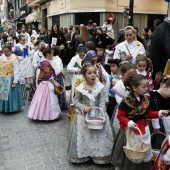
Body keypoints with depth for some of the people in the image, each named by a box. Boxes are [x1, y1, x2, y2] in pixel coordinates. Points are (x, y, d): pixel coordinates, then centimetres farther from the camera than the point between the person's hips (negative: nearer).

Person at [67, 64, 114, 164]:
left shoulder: (100, 87, -11)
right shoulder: (80, 88, -13)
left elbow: (102, 102, -8)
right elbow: (76, 101, -3)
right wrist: (84, 108, -18)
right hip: (83, 115, -1)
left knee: (100, 136, 8)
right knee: (83, 136, 10)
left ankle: (99, 155, 26)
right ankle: (83, 155, 29)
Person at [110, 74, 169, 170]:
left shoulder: (145, 101, 0)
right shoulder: (126, 101, -21)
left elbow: (149, 114, 10)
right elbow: (120, 116, -15)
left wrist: (160, 113, -2)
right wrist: (129, 123, -29)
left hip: (143, 131, 6)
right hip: (131, 131, -6)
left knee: (145, 154, 16)